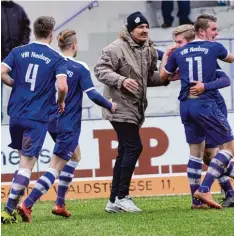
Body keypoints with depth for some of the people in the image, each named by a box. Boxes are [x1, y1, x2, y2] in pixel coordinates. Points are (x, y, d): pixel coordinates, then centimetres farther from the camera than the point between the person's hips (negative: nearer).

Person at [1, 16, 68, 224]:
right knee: (27, 163, -3)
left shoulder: (19, 52, 5)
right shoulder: (56, 59, -4)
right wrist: (61, 103, 4)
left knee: (23, 158, 21)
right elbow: (62, 87, -16)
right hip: (37, 117, -4)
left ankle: (17, 201, 17)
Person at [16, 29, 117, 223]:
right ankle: (27, 205, -20)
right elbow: (92, 94, -15)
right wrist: (110, 106, 1)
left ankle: (60, 204, 22)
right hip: (69, 125, -7)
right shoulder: (80, 69, -12)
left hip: (54, 121, 7)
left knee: (74, 156, 26)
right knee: (56, 168, -6)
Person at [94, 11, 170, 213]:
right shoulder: (117, 48, -14)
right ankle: (122, 196, -8)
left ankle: (114, 201, 15)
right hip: (120, 107, -9)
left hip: (135, 109, 9)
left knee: (125, 152, 10)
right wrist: (121, 81, -29)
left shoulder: (148, 50, 11)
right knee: (134, 147, -14)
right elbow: (100, 69, -16)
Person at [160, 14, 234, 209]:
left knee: (196, 150, 14)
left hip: (186, 105, 6)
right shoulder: (214, 48, -1)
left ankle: (197, 200, 11)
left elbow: (163, 76, 20)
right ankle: (204, 189, -12)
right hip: (206, 104, -6)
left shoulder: (179, 53, 9)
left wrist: (165, 58, 36)